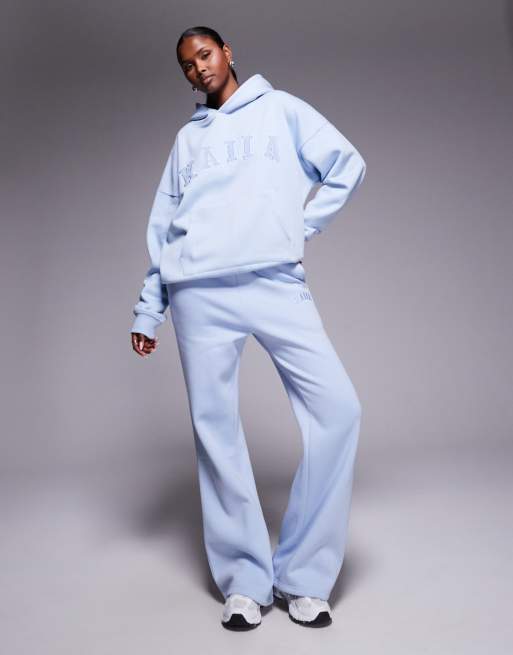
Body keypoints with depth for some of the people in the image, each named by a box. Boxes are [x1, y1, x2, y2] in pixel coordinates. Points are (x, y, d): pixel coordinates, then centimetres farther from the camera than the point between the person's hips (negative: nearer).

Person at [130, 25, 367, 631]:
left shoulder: (280, 109, 19)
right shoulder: (187, 138, 25)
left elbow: (347, 164, 14)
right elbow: (162, 227, 20)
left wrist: (304, 225, 2)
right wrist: (148, 308, 14)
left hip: (277, 281, -2)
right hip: (200, 292, 2)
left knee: (337, 406, -14)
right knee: (215, 428, -3)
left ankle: (303, 575, -2)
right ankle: (245, 580, 8)